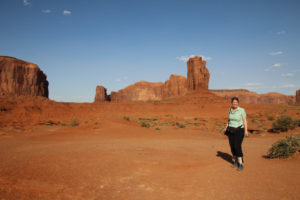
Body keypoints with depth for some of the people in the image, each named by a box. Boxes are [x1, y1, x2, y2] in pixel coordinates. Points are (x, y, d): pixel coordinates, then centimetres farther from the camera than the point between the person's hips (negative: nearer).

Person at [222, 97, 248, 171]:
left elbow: (244, 120, -8)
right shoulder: (230, 109, 5)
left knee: (237, 146, -16)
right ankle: (236, 161, 26)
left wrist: (246, 130, -18)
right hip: (231, 131, 5)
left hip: (239, 131, -5)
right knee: (232, 146, 7)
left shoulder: (242, 110, -10)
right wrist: (226, 128, 6)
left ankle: (241, 164, -8)